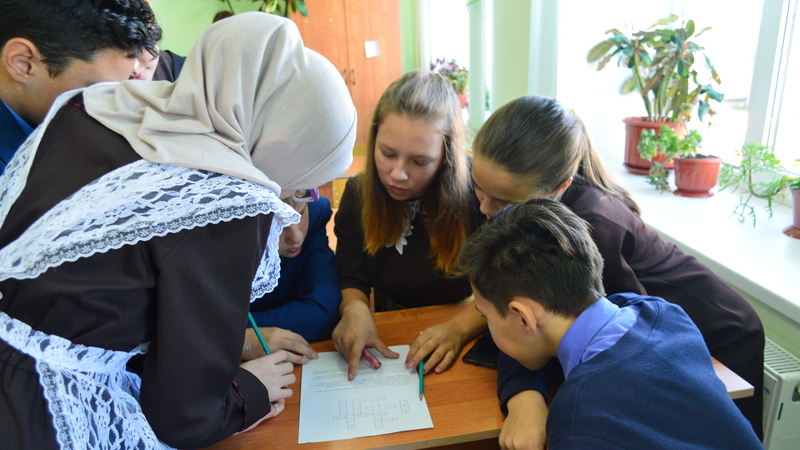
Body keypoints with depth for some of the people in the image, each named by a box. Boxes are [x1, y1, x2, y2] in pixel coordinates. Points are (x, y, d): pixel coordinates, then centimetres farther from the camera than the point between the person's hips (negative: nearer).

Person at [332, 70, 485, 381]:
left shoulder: (479, 190, -18)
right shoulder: (358, 195, -5)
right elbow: (352, 281, -1)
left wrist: (460, 327, -28)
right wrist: (355, 309, -22)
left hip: (468, 345, -2)